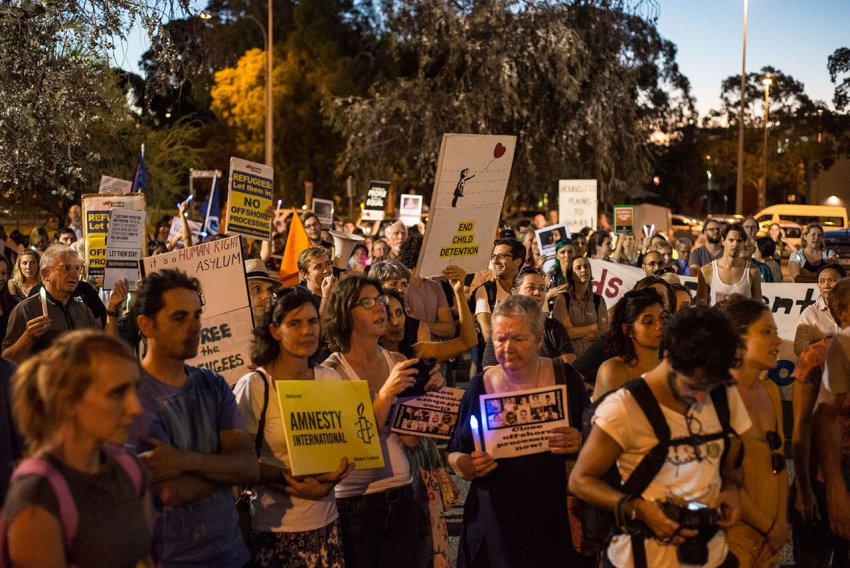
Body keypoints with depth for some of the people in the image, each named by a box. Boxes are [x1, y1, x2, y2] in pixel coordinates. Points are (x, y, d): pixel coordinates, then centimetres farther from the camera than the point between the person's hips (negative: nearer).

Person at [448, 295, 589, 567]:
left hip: (556, 517, 0)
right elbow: (455, 455, 8)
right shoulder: (479, 387, 1)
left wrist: (580, 444, -15)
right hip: (496, 521, 0)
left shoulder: (566, 378, 1)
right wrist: (468, 466, -13)